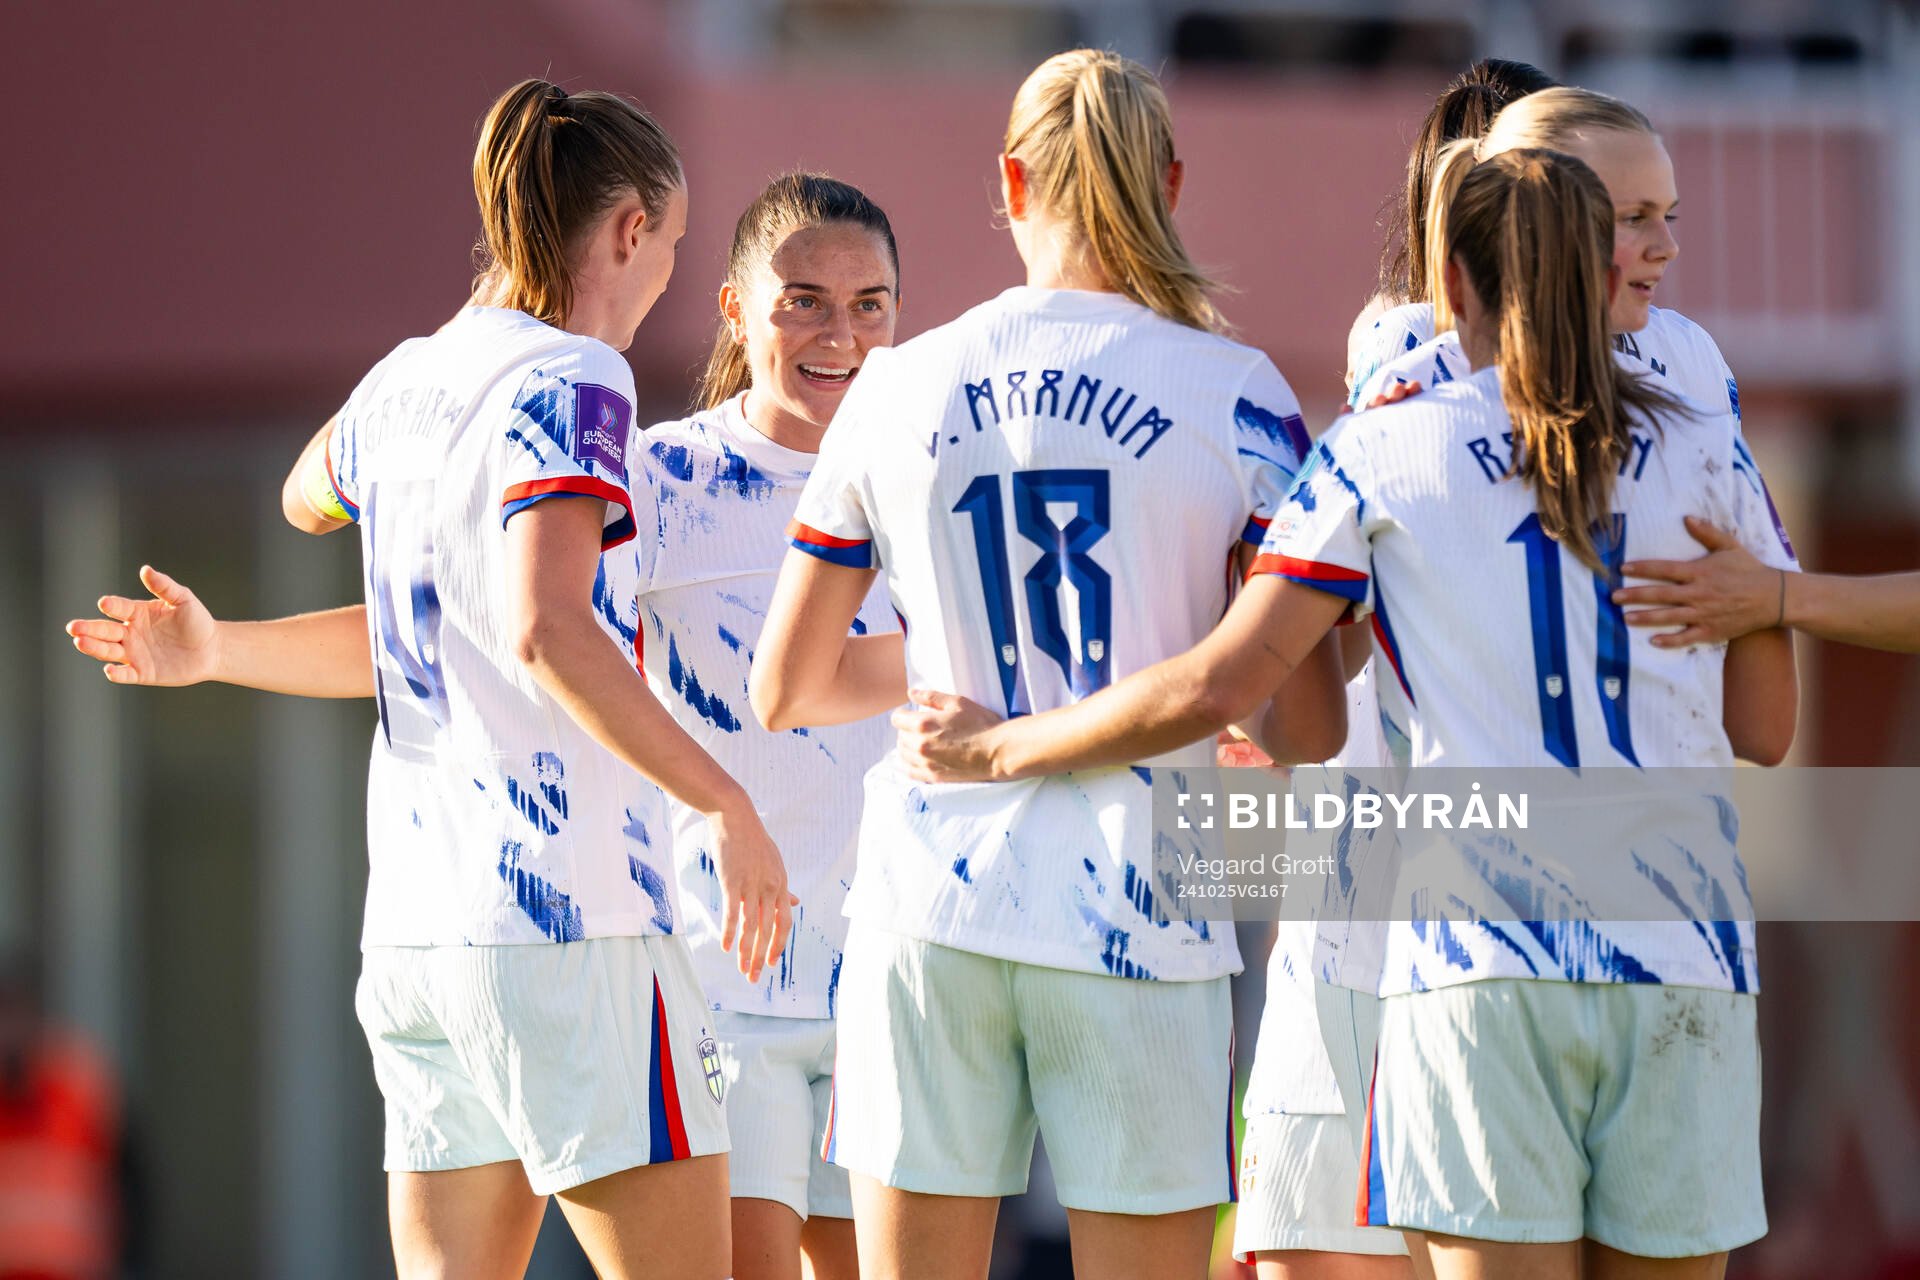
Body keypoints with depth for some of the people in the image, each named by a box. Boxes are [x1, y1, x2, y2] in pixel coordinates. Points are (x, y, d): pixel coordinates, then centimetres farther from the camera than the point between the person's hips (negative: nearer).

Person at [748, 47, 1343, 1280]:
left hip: (929, 911, 2)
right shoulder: (1235, 392, -1)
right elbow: (1303, 726, -6)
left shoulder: (899, 388, 7)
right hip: (1135, 926, -2)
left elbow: (787, 687, 15)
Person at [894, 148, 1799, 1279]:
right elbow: (1764, 731, 12)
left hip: (1486, 960, -2)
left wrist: (994, 749, 8)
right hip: (1684, 961, 2)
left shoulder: (1384, 455, 3)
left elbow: (1220, 687, -3)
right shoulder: (1707, 453, 10)